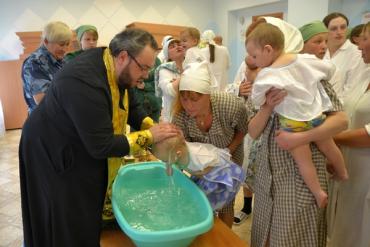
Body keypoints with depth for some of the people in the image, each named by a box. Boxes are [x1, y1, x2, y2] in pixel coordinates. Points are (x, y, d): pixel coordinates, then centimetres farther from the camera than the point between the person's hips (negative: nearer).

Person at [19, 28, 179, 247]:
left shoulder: (118, 70, -8)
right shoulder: (85, 82, -34)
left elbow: (132, 107, 4)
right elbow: (101, 146, -32)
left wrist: (154, 128, -12)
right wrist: (149, 137, -25)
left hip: (87, 150, 8)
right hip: (54, 155, -7)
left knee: (92, 218, 19)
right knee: (69, 228, 9)